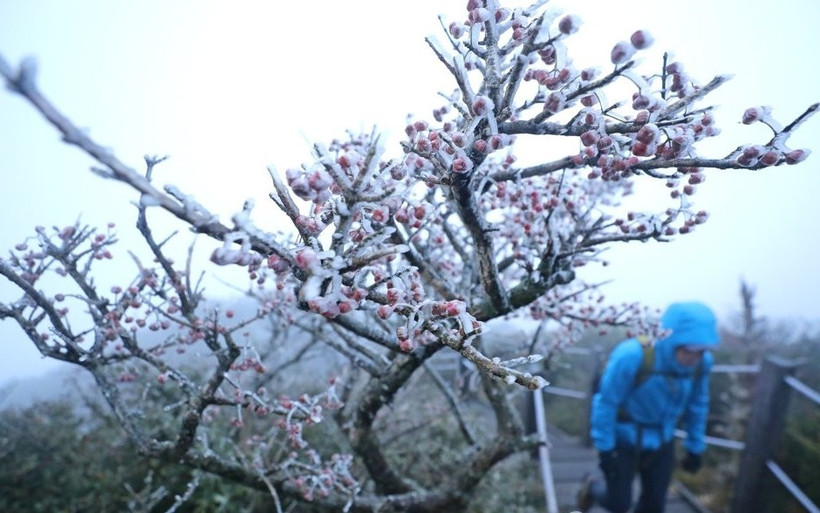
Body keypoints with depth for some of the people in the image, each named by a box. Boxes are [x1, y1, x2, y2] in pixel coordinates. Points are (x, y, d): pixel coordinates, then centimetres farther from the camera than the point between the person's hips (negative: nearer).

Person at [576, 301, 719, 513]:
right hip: (622, 439, -4)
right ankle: (593, 488, 40)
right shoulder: (632, 355, -34)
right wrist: (605, 448, -16)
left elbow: (697, 404, 1)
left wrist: (695, 447, 8)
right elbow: (606, 402, -23)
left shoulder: (702, 361, -17)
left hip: (661, 441, 5)